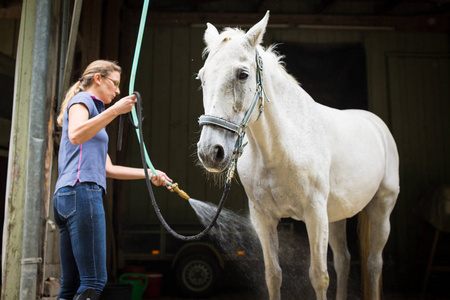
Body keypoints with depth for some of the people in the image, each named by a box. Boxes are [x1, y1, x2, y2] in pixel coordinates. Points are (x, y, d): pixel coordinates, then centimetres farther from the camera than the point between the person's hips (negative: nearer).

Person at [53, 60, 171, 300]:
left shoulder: (93, 108, 30)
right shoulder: (81, 100, 4)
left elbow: (108, 169, 25)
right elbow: (75, 135, -20)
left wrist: (149, 174, 21)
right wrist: (115, 110, -22)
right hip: (82, 191, -10)